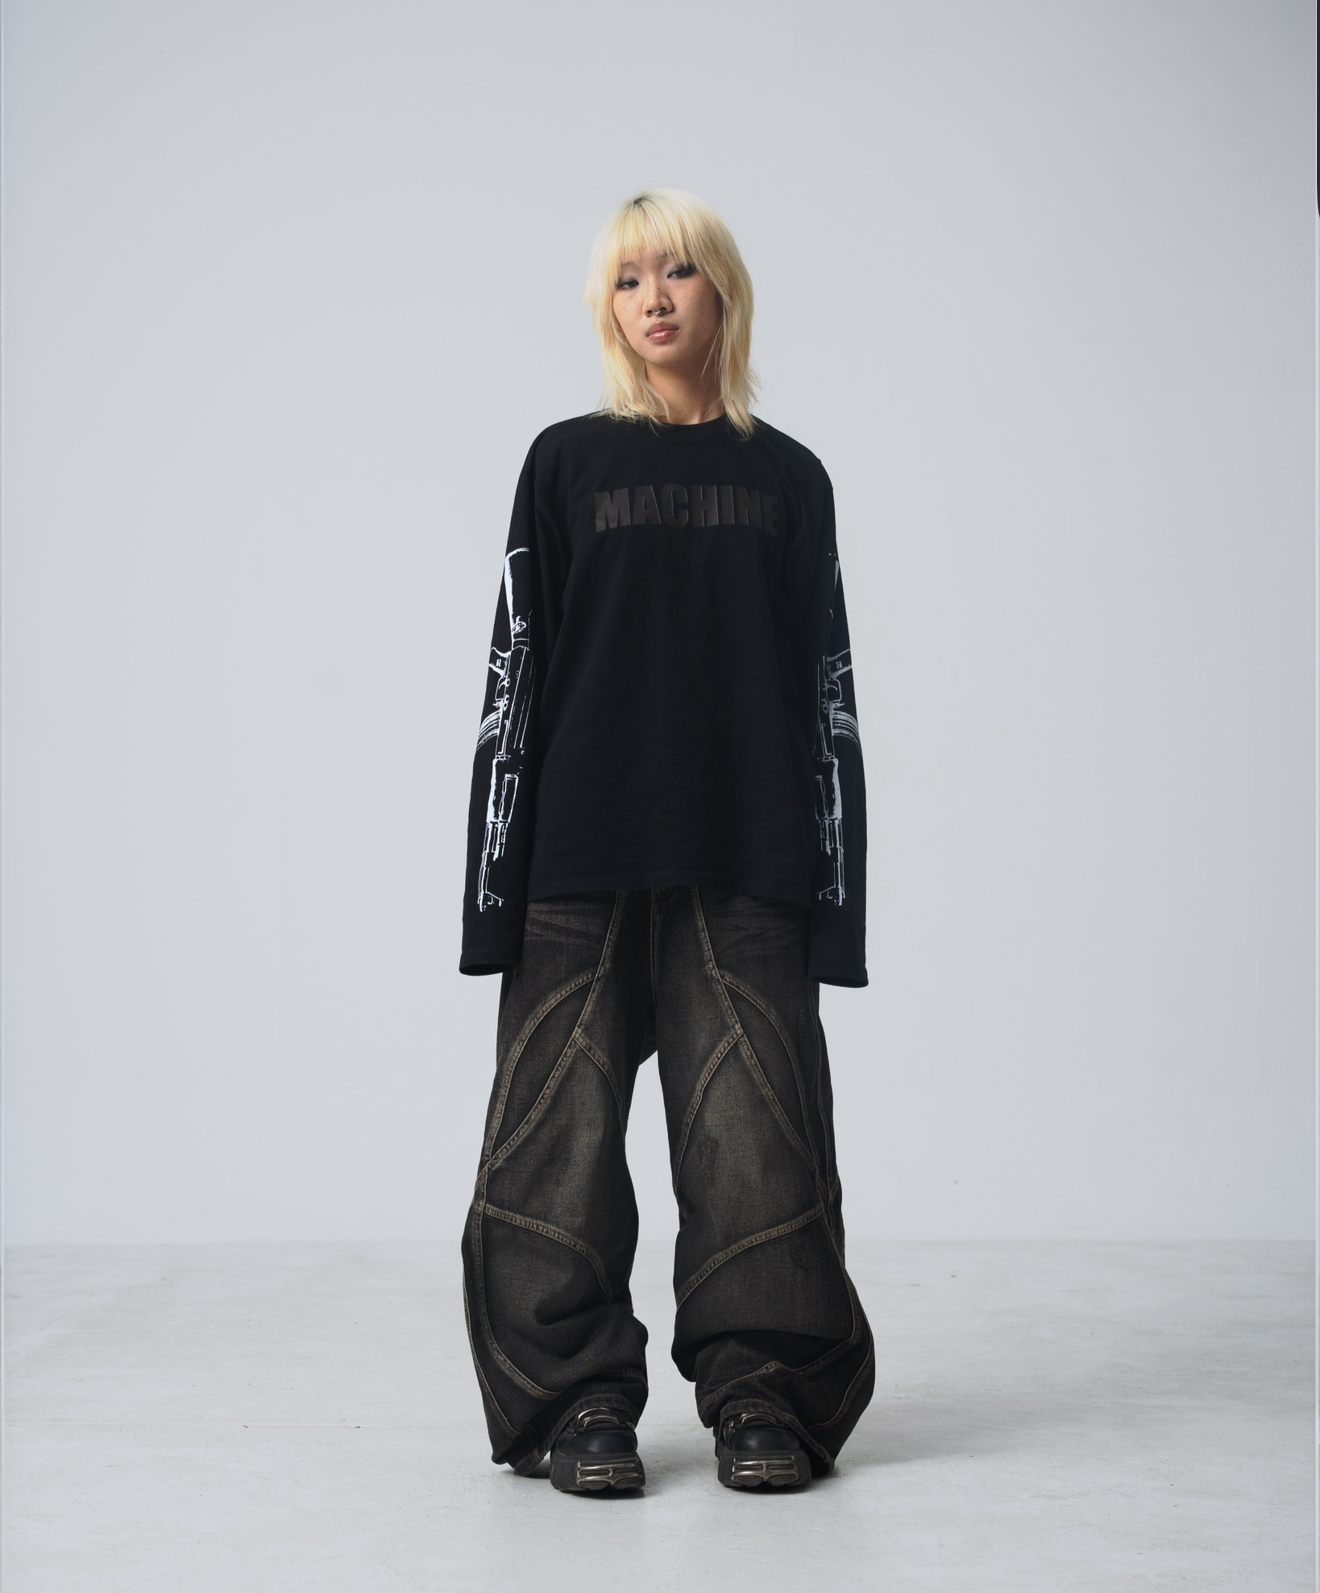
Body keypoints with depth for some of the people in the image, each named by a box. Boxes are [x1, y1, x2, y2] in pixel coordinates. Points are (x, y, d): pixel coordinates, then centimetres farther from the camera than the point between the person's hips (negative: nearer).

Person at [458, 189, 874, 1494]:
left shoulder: (786, 479, 12)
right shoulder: (567, 463, 10)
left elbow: (827, 688, 10)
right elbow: (515, 667, 5)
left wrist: (832, 884, 2)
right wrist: (499, 875, -2)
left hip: (746, 860, 1)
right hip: (583, 854, 0)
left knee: (752, 1122, -1)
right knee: (565, 1120, -1)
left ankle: (761, 1394, 10)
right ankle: (580, 1398, 10)